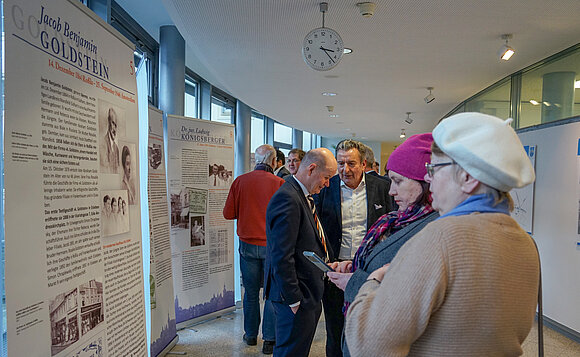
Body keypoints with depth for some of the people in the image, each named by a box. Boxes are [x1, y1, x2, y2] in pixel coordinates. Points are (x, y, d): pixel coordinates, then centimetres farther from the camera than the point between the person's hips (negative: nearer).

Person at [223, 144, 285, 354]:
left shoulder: (240, 182, -4)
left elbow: (228, 213, 0)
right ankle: (269, 339, 13)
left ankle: (251, 335, 28)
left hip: (248, 244, 2)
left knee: (251, 292, 14)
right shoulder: (279, 183, -12)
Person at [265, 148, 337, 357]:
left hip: (309, 293, 10)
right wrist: (294, 299, -20)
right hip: (297, 296, -10)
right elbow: (281, 257, -24)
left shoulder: (302, 196, 11)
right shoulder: (287, 199, -22)